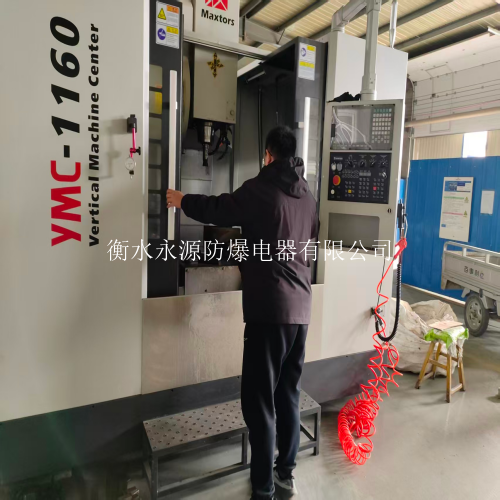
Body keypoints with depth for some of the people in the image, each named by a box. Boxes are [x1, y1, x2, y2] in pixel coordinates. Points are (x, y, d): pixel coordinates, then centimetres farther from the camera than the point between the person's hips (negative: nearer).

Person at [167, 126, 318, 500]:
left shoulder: (261, 188, -7)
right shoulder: (307, 195, 13)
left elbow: (219, 210, -3)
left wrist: (182, 200, 16)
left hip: (270, 308, -7)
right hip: (300, 307, 7)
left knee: (259, 399, 3)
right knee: (289, 394, 17)